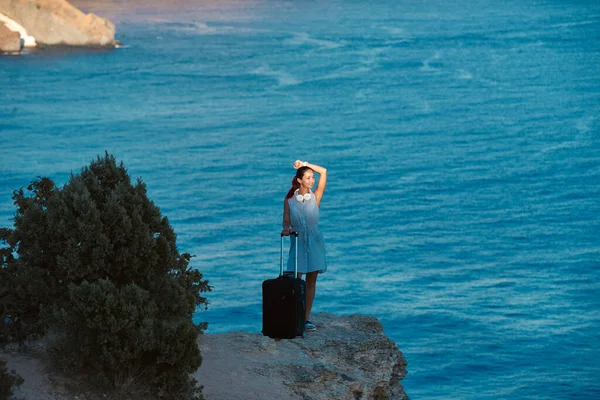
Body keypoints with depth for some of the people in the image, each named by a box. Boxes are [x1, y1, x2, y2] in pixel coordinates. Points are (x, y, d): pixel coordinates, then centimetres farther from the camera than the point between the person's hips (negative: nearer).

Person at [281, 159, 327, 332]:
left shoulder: (316, 197, 0)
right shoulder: (289, 199, 1)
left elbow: (324, 172, -7)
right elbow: (286, 221, 2)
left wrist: (305, 164, -3)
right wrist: (286, 229, -19)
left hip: (314, 242, 1)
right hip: (298, 242, -1)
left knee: (311, 281, 4)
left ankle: (306, 318, 10)